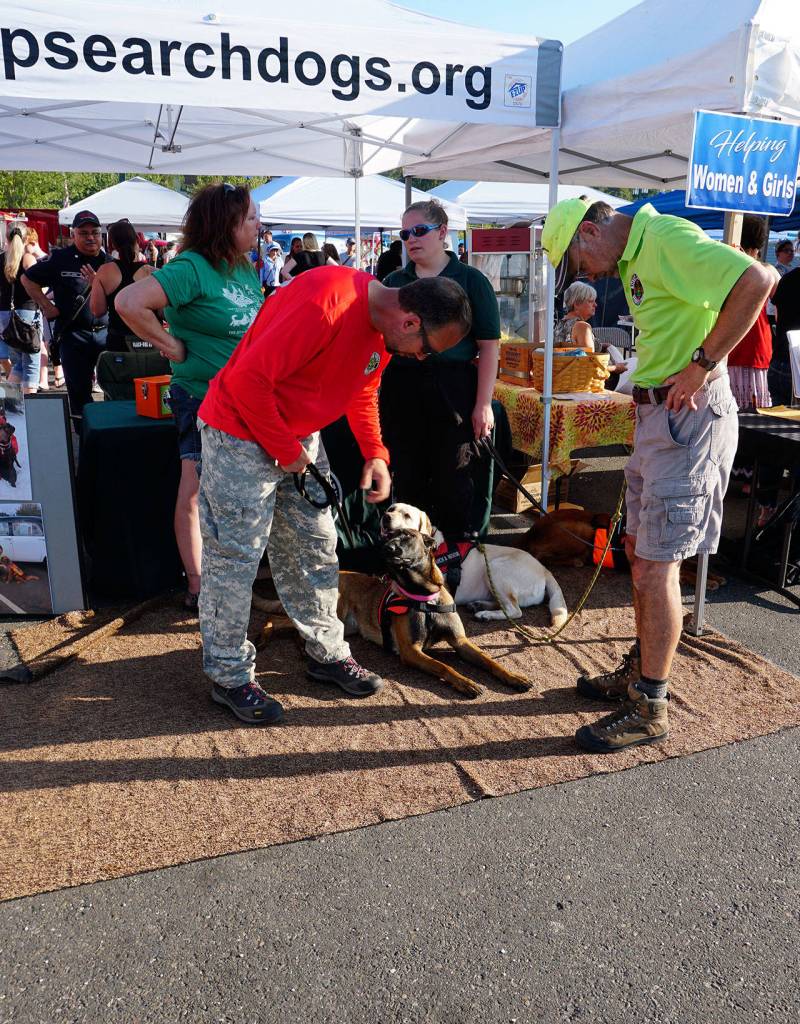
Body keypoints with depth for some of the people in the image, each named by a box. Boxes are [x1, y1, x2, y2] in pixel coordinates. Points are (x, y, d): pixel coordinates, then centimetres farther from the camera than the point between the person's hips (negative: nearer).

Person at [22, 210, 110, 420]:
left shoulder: (108, 262, 5)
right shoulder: (59, 259, 0)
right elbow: (28, 279, 10)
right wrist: (46, 306, 1)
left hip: (105, 333, 2)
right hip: (73, 335, -1)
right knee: (79, 392, 5)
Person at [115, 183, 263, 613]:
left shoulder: (246, 268, 8)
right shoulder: (192, 267, -16)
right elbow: (129, 303, -26)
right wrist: (171, 345, -19)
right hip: (202, 396, -8)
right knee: (197, 488, 1)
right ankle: (196, 586, 11)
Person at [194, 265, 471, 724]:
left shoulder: (385, 329, -1)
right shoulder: (326, 304, -30)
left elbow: (363, 392, 14)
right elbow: (248, 379, -30)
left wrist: (375, 454, 0)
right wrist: (285, 452, -19)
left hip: (300, 436, 9)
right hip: (241, 434, -8)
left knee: (316, 549, 13)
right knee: (235, 557, 0)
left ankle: (328, 653, 27)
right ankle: (230, 676, 15)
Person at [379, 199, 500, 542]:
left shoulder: (470, 280, 2)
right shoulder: (394, 281, 13)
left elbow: (489, 345, -3)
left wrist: (483, 403, -11)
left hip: (452, 389, -4)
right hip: (400, 390, 4)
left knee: (453, 481, 1)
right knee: (407, 480, 9)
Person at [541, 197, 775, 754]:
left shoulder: (666, 238, -13)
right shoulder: (634, 257, 17)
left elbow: (757, 279, -24)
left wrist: (704, 363, -21)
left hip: (689, 415, -10)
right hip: (657, 413, 10)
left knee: (656, 564, -6)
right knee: (640, 547, 17)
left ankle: (650, 708, 8)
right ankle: (640, 670, 33)